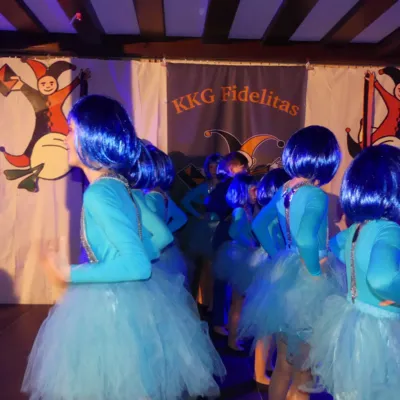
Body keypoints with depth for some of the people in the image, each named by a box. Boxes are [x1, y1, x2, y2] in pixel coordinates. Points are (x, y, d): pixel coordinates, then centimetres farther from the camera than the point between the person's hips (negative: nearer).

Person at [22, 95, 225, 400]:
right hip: (136, 298, 8)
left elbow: (137, 266, -27)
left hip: (115, 305, -8)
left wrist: (71, 274, -18)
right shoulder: (119, 185, 3)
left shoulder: (98, 194, -23)